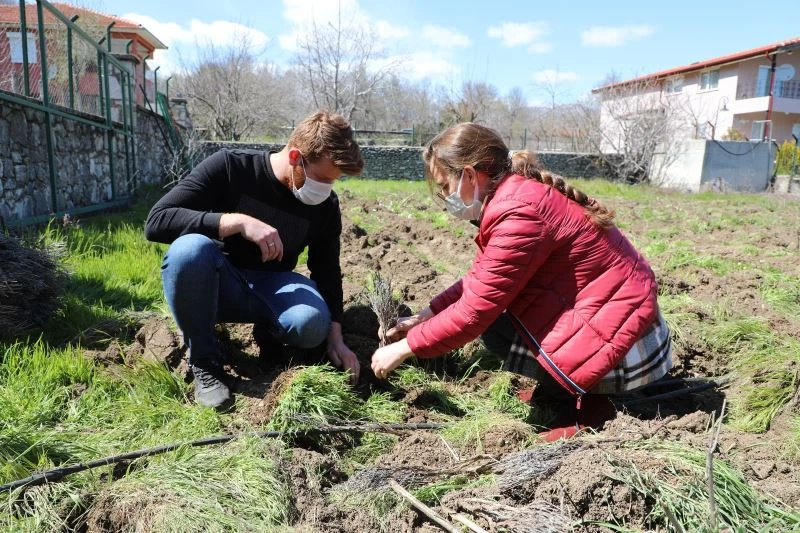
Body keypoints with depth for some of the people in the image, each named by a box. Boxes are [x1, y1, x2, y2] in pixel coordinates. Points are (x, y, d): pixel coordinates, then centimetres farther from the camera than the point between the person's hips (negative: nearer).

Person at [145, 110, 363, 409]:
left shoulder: (325, 207, -8)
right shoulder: (230, 166, -19)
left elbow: (327, 271, 2)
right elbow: (156, 221, -25)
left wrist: (335, 337, -6)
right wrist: (238, 222, -35)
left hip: (269, 287, 2)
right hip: (215, 286, -1)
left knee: (312, 324, -32)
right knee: (190, 248, -37)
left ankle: (268, 333, 6)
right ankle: (204, 362, -16)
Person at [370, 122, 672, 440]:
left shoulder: (520, 213, -26)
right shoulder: (517, 194, 3)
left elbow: (474, 310, -23)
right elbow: (480, 280, 9)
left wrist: (404, 348, -12)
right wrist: (425, 316, 3)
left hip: (617, 338, -9)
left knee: (490, 321, -5)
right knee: (494, 316, 8)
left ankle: (586, 400, 5)